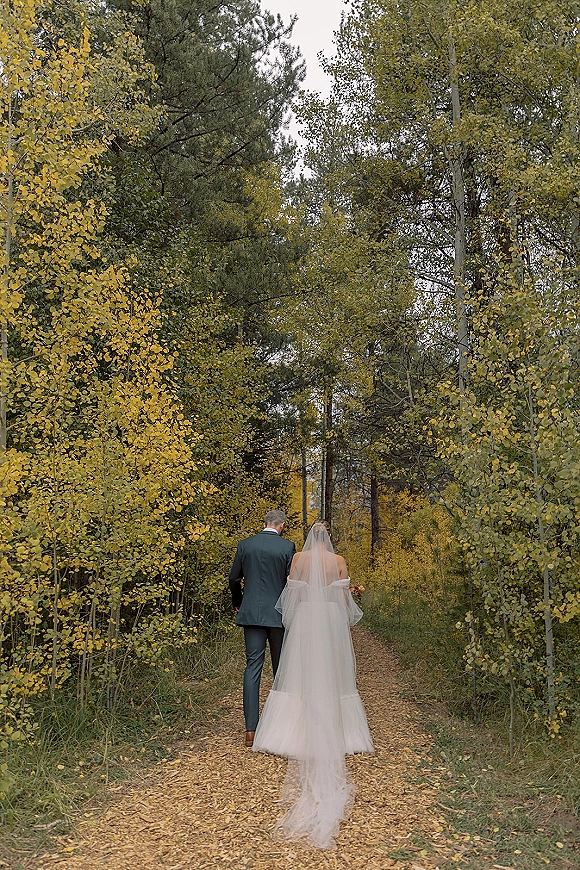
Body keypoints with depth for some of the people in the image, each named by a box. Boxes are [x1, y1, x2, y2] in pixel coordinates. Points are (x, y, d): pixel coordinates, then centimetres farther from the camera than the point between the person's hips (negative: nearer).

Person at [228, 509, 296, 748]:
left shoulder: (245, 544, 2)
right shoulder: (288, 547, -7)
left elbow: (234, 578, 8)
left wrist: (238, 603, 24)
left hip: (251, 614, 2)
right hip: (279, 616, -2)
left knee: (252, 668, 3)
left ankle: (251, 730, -1)